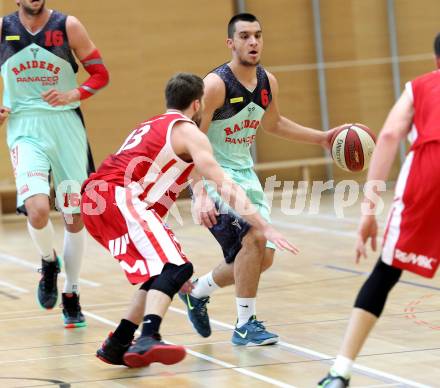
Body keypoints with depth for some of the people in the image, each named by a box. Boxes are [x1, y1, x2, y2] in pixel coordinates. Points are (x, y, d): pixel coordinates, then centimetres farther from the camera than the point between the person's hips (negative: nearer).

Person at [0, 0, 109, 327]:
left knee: (75, 216, 5)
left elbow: (101, 74, 3)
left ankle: (71, 296, 22)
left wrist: (73, 94, -14)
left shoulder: (68, 26, -2)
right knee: (37, 210, -22)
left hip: (66, 124, 1)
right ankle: (49, 263, 10)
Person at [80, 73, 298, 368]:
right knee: (176, 267, -19)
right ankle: (148, 340, -40)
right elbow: (225, 186, -5)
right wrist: (264, 228, -6)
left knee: (161, 270, 17)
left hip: (94, 203, 9)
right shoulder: (187, 131, 4)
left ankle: (117, 345, 15)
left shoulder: (151, 126, 31)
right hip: (118, 197, -9)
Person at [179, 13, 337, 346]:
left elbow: (273, 123, 21)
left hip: (245, 173, 8)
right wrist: (200, 196, -35)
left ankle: (198, 292, 34)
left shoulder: (268, 83, -1)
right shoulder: (216, 85, -23)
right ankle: (245, 325, -12)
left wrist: (321, 138, 14)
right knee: (254, 237, -26)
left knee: (262, 258, 10)